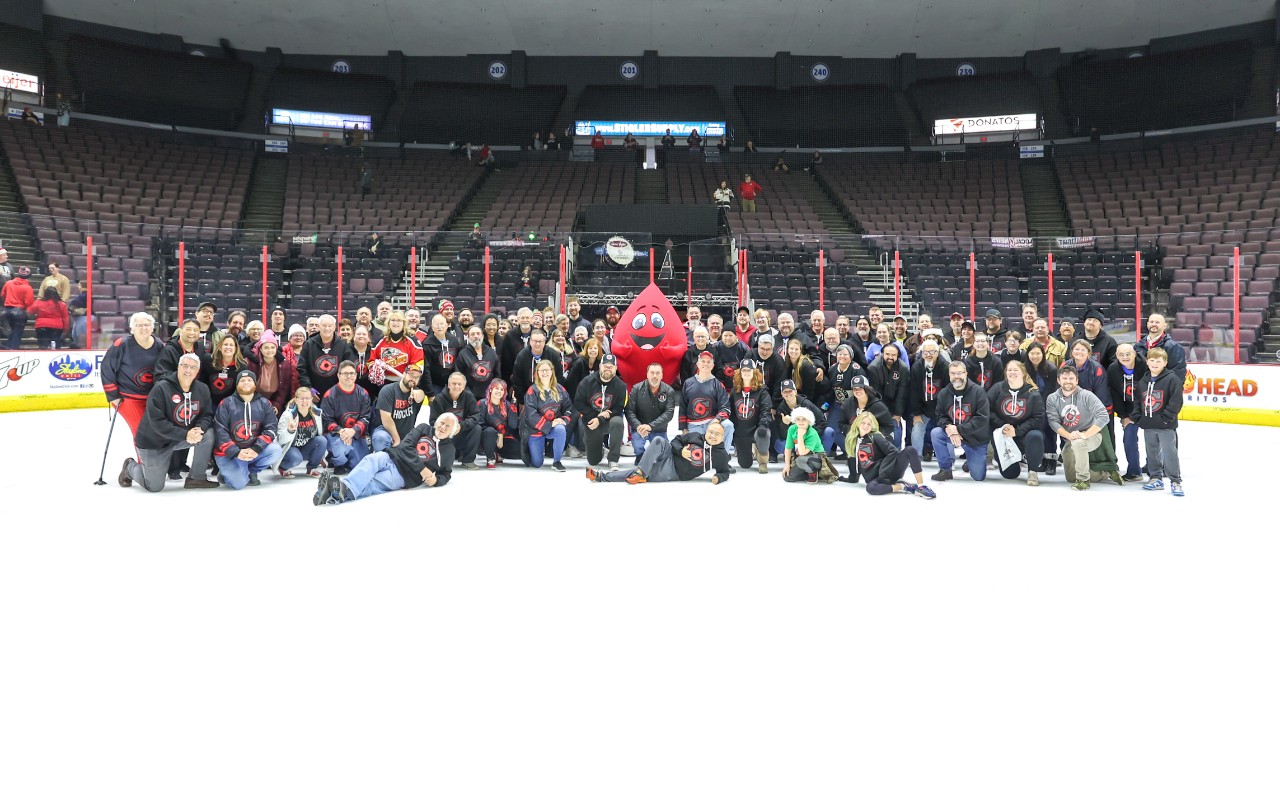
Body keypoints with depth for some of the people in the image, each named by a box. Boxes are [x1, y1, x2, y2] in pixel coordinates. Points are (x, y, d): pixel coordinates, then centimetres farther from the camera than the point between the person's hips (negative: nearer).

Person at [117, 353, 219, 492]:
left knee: (208, 435, -21)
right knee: (155, 486, 2)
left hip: (183, 437, 5)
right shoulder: (161, 388, -23)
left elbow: (206, 415, -4)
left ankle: (197, 478, -5)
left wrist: (199, 429, -27)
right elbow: (157, 422, -28)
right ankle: (130, 467, 35)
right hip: (154, 442, -5)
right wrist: (185, 434, -34)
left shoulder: (202, 389, -7)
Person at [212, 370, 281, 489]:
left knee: (275, 450, -25)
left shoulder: (264, 403, 3)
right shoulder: (226, 403, -3)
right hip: (229, 453, -3)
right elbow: (219, 431, -10)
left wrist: (256, 449, -22)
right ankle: (227, 471, 14)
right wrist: (236, 452, -21)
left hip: (254, 451, 3)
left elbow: (270, 429, -5)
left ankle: (251, 471, 1)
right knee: (238, 483, -23)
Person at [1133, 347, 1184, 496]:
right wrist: (1136, 416, 4)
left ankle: (1175, 481, 2)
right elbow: (1137, 401, 16)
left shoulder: (1172, 379, -8)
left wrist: (1166, 417, -17)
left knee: (1169, 452, -5)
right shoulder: (1143, 381, 10)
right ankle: (1156, 478, 24)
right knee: (1152, 453, 13)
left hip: (1166, 425, -6)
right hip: (1148, 424, 6)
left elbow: (1176, 401, -13)